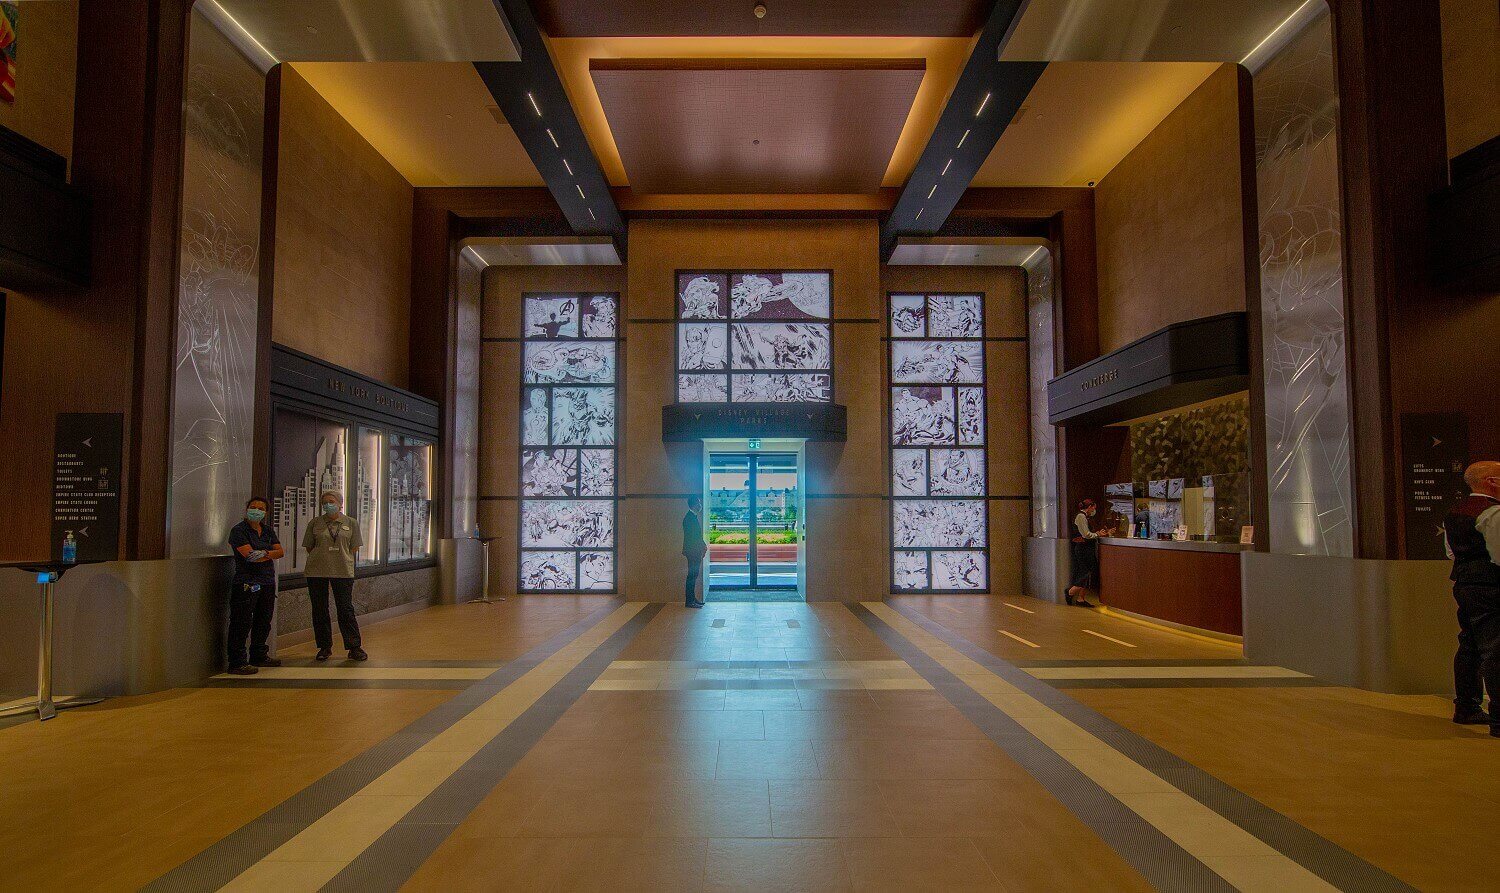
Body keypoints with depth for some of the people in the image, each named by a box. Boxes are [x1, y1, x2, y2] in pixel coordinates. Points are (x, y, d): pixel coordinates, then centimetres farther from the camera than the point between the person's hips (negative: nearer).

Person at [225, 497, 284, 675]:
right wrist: (271, 555, -6)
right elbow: (249, 554, -16)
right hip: (246, 584, -7)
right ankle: (237, 662, -1)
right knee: (242, 624, -6)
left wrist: (265, 554, -12)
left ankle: (259, 656, 27)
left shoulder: (268, 530, 15)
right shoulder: (238, 530, -5)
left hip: (267, 582, 7)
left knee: (263, 622, 15)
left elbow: (280, 551, 6)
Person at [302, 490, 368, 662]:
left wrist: (342, 558, 2)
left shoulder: (351, 523, 5)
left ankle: (354, 648, 4)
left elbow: (354, 547, 8)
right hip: (317, 572, 2)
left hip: (343, 571, -1)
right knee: (319, 610, 7)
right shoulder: (315, 523, 6)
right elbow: (309, 546, 11)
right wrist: (321, 557, 5)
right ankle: (325, 647, 19)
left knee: (346, 609, -1)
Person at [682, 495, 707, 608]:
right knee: (692, 575, -6)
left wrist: (703, 546, 12)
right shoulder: (690, 517, -17)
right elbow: (691, 536, -20)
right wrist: (703, 546, -16)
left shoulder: (694, 516, 14)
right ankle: (690, 601, -2)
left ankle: (693, 598, 21)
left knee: (694, 575, 14)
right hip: (692, 551, -10)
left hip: (695, 551, 10)